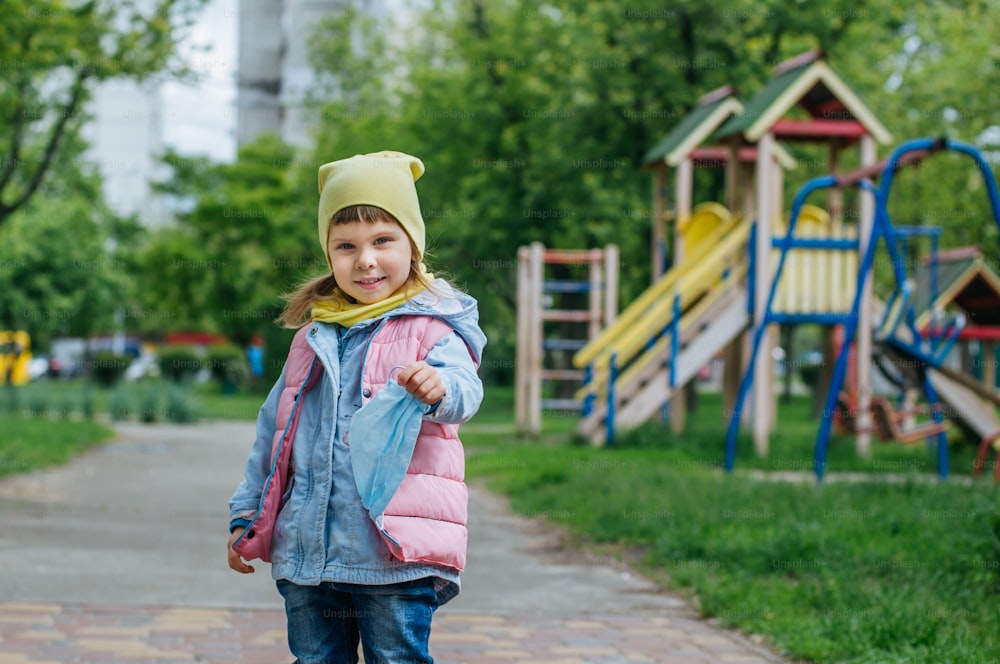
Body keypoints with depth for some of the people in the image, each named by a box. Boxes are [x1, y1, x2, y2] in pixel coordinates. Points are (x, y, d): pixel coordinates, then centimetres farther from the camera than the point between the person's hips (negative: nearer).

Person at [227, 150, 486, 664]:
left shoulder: (431, 327, -3)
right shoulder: (315, 333, 13)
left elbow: (464, 390, -23)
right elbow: (274, 427, 22)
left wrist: (439, 389, -46)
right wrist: (246, 515, 23)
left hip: (396, 553, -5)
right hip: (305, 548, 5)